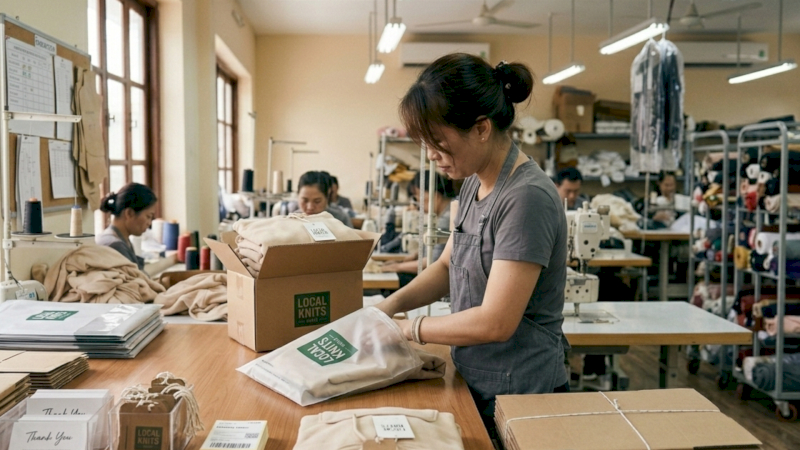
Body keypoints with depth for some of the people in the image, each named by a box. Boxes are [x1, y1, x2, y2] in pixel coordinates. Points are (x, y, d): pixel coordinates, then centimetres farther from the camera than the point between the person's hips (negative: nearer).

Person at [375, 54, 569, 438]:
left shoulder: (527, 197, -24)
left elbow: (494, 323, -25)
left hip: (518, 394, -8)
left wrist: (408, 329, -14)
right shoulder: (474, 184, 3)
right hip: (476, 385, 8)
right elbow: (448, 265, 12)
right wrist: (389, 306, -3)